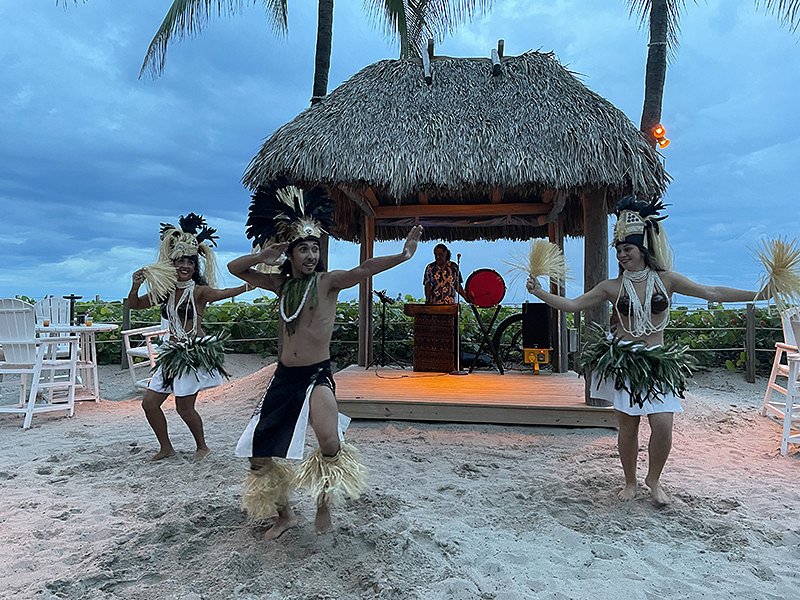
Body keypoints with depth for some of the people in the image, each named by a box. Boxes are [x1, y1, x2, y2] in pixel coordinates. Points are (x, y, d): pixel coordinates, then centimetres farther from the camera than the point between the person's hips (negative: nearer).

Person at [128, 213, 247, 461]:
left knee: (184, 407, -1)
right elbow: (134, 305, 15)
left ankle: (202, 446, 23)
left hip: (195, 353, -7)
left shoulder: (199, 291, -9)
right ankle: (166, 447, 25)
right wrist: (135, 287, -5)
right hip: (172, 353, 7)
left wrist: (250, 285, -44)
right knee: (149, 402, 7)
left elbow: (222, 293, -28)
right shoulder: (165, 291, 8)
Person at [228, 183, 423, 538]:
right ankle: (285, 515, 35)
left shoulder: (328, 281, -6)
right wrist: (267, 253, -6)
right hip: (283, 377, 6)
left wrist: (403, 255, -39)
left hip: (317, 375, -5)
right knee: (259, 456, 10)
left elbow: (364, 270, -23)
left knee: (330, 442, -31)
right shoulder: (281, 283, 9)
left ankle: (324, 503, 0)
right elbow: (235, 268, 12)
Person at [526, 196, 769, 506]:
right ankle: (630, 482, 26)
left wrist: (759, 294, -5)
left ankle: (653, 479, 17)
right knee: (627, 427, 5)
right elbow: (572, 304, 2)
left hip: (657, 363, 0)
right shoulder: (612, 286, 2)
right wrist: (539, 292, -7)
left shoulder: (666, 279, 2)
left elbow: (713, 293, 1)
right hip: (622, 362, 0)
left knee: (663, 424, -10)